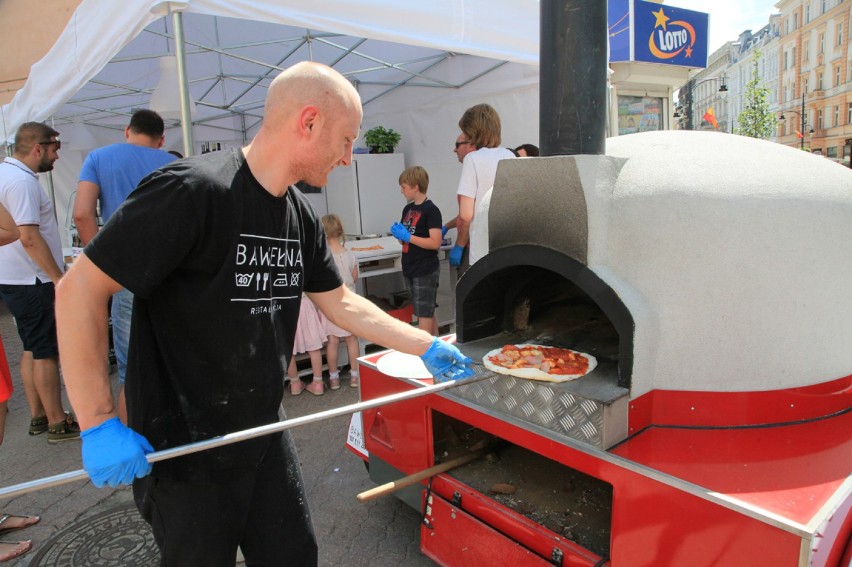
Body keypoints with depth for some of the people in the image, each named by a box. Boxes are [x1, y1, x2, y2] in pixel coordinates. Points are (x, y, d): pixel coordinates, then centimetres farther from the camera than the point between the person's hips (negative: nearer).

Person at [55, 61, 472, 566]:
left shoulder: (300, 214, 2)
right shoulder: (194, 190, -23)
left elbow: (341, 303, 10)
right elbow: (80, 288, -21)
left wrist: (425, 345, 9)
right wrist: (100, 425, -21)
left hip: (264, 436, 7)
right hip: (182, 448, -6)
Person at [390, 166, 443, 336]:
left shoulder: (431, 210, -14)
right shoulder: (407, 209, 10)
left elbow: (435, 243, -20)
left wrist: (407, 237, -20)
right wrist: (398, 232, -4)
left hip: (426, 270, -8)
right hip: (410, 269, 8)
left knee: (424, 314, -3)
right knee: (427, 312, 16)